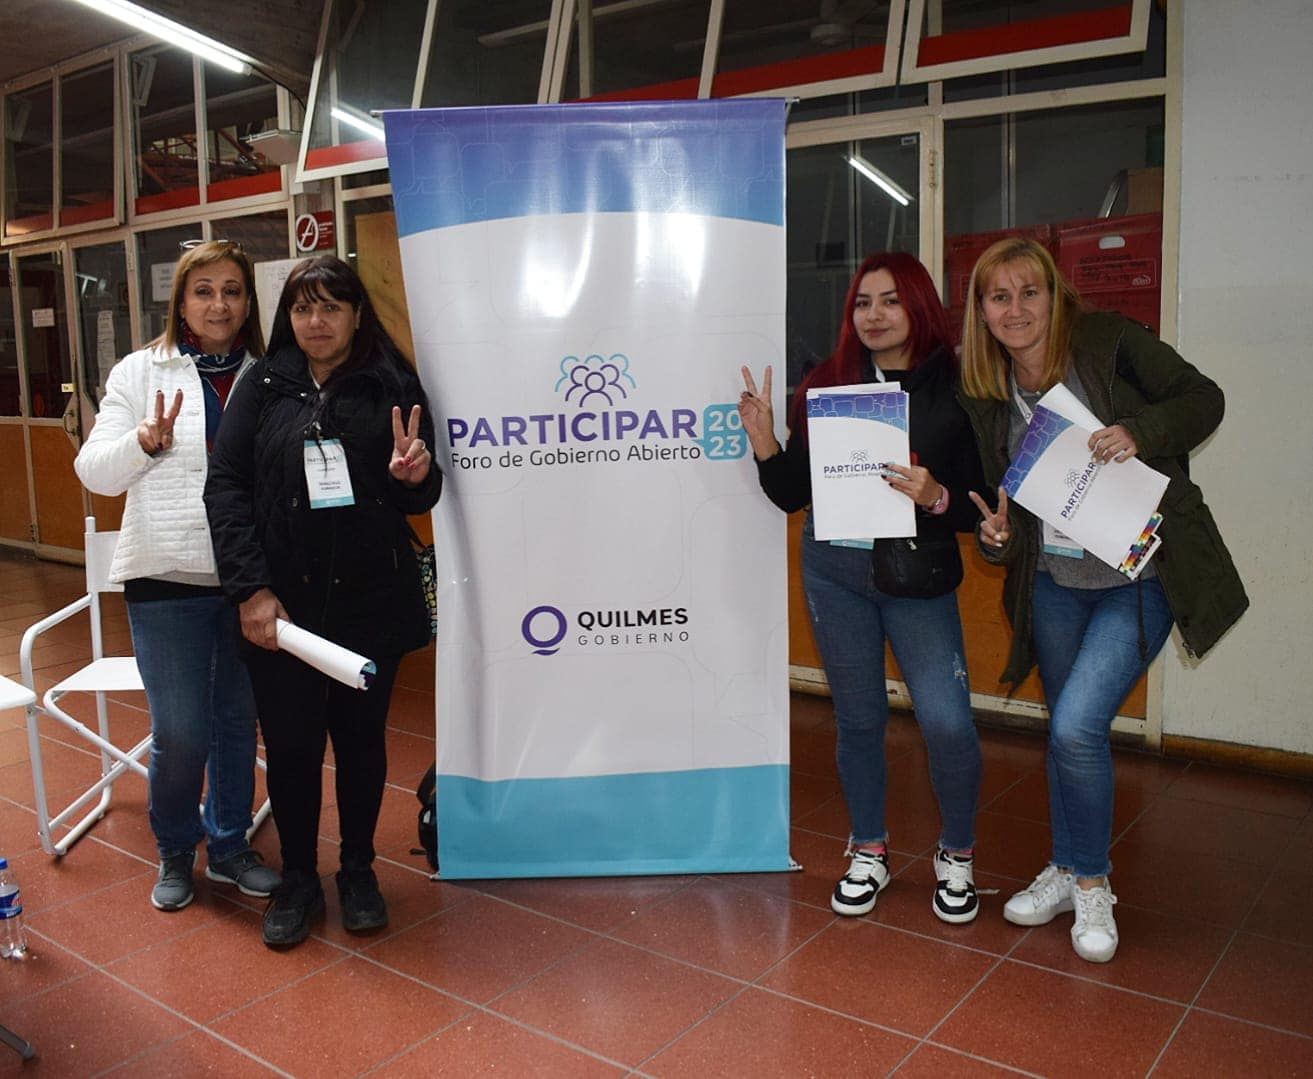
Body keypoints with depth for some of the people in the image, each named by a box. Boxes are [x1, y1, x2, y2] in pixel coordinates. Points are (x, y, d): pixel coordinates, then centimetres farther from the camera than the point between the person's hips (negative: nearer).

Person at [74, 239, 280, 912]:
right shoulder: (141, 372, 4)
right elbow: (95, 472, 2)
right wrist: (146, 440, -17)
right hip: (168, 577, -2)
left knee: (238, 721, 12)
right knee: (180, 732, 1)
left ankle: (229, 846, 31)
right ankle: (175, 853, 26)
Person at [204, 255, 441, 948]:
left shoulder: (392, 385, 2)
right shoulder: (263, 386, 4)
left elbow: (421, 500, 3)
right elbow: (226, 486, -3)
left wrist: (414, 476, -21)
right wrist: (250, 588, -12)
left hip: (370, 601, 0)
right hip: (279, 603, 1)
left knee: (360, 739, 12)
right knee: (290, 743, 9)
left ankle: (357, 872, 32)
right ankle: (298, 879, 29)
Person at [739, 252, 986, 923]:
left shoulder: (954, 389, -5)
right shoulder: (825, 386, 2)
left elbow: (981, 506, -5)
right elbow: (792, 495, 3)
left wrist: (936, 496, -24)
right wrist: (763, 442, -12)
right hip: (834, 571, 2)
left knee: (947, 720, -10)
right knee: (858, 718, 12)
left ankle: (957, 854, 18)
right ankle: (868, 852, 32)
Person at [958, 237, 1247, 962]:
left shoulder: (1110, 344, -12)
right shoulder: (984, 393, 0)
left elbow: (1204, 399, -6)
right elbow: (999, 488, 7)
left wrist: (1140, 433, -24)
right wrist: (996, 536, -14)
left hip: (1139, 578, -4)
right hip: (1053, 582, 5)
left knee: (1077, 726, -13)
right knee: (1067, 731, 15)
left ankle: (1092, 884, 11)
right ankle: (1067, 869, 35)